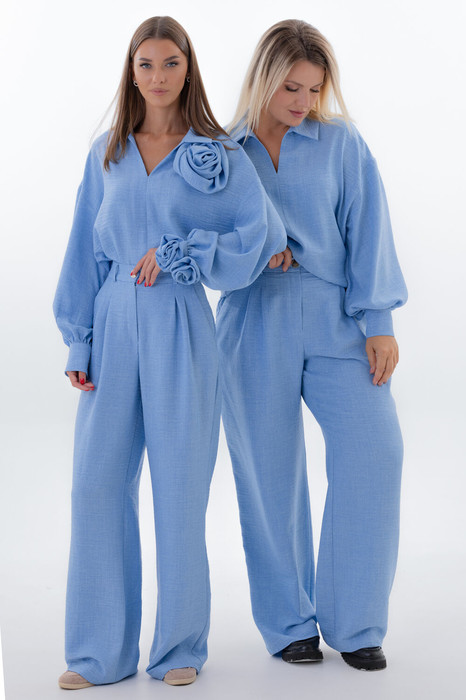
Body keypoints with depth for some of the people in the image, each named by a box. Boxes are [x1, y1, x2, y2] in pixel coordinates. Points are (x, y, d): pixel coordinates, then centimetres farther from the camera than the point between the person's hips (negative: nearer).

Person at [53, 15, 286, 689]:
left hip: (179, 330, -3)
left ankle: (180, 647, 16)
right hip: (115, 325, 3)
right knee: (97, 482, 0)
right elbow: (86, 254, 12)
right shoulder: (107, 154, 12)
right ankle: (101, 652, 12)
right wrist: (78, 342, 6)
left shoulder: (220, 155, 3)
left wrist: (176, 255, -11)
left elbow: (265, 234, -5)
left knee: (180, 487, 1)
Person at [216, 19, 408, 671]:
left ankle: (355, 623, 1)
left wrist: (380, 321, -7)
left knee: (374, 449, -13)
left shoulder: (342, 143, 6)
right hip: (254, 323, 0)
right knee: (270, 471, 2)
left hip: (336, 318, 0)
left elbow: (368, 228, 1)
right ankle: (288, 623, 18)